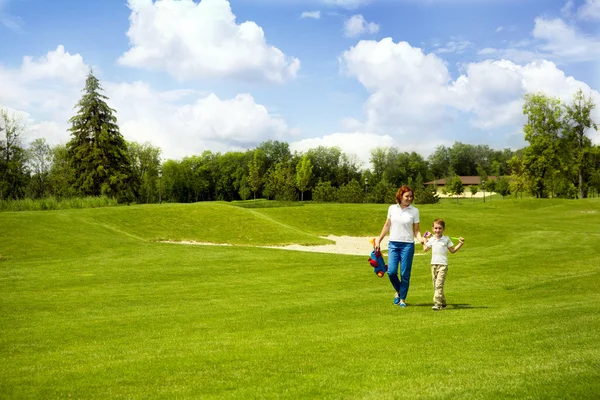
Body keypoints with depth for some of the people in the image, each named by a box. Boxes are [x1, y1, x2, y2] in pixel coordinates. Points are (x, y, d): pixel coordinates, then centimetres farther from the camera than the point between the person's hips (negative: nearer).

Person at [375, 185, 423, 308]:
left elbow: (416, 230, 3)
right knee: (391, 271, -7)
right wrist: (379, 240, 15)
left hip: (407, 245, -1)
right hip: (393, 244, 1)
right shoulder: (392, 208, 4)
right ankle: (398, 291, 22)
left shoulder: (414, 211, 0)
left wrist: (421, 239, -17)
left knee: (405, 274, 1)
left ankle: (402, 299, 16)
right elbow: (387, 226, 14)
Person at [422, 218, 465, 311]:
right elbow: (425, 249, 21)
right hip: (433, 264, 5)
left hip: (443, 265, -5)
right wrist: (425, 240, 26)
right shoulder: (431, 239, 10)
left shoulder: (446, 239, 1)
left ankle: (437, 303, -21)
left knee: (439, 284, -16)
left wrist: (460, 244, 0)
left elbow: (452, 250, 9)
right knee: (435, 285, 9)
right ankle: (442, 302, 22)